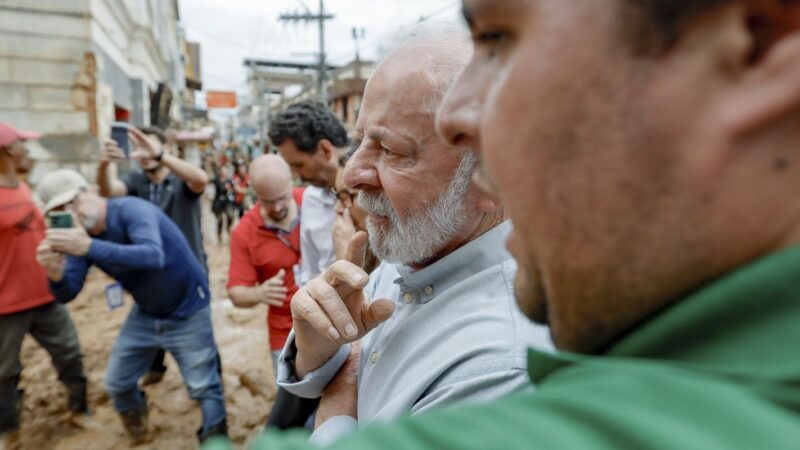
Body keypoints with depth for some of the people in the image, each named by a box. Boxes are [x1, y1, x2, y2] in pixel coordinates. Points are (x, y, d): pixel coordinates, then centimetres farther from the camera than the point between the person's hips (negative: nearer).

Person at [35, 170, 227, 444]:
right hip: (145, 313, 7)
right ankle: (135, 416, 50)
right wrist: (55, 274, -32)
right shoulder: (80, 234, -5)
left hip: (187, 313, -7)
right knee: (116, 383, 18)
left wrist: (90, 247, -53)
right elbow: (67, 293, -10)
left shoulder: (131, 209, -27)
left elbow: (153, 256, -45)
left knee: (203, 386, 2)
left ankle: (215, 437, 28)